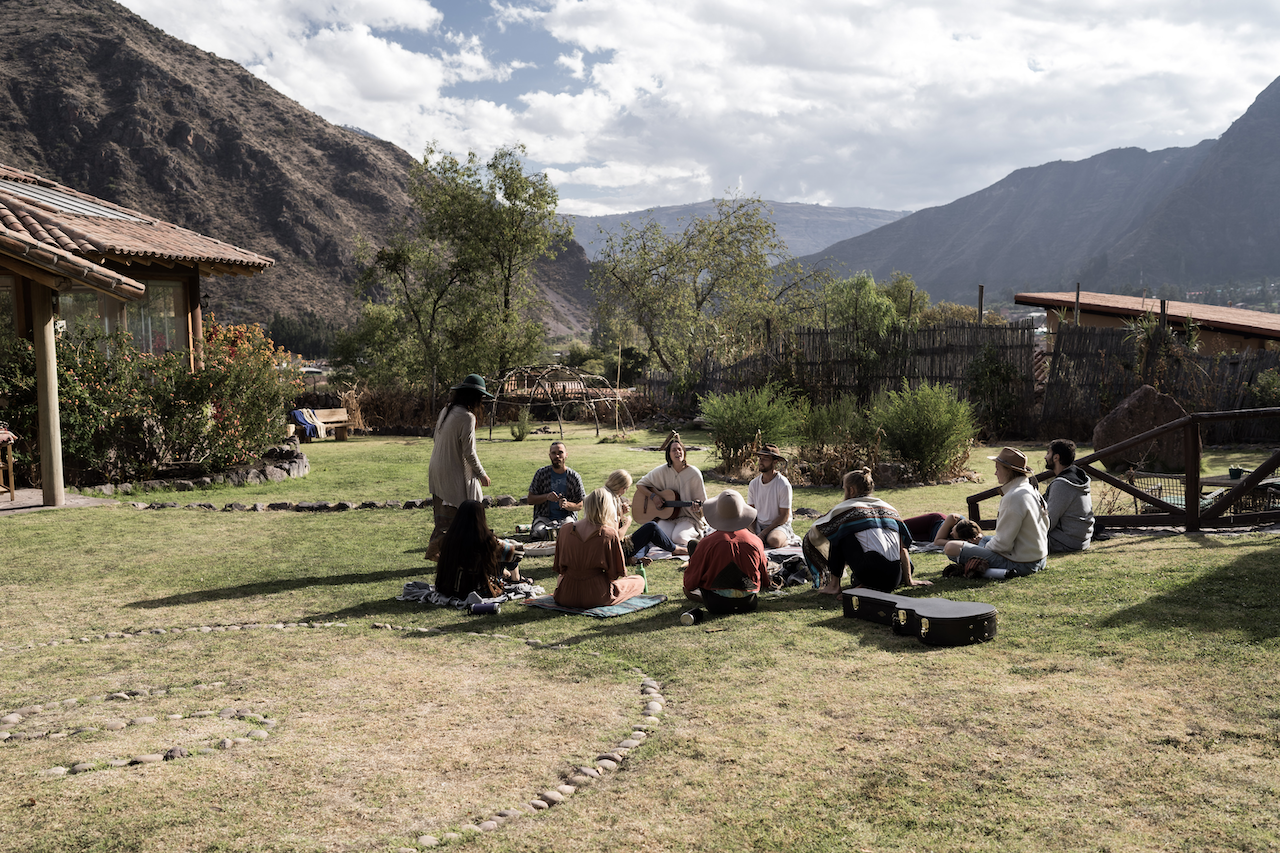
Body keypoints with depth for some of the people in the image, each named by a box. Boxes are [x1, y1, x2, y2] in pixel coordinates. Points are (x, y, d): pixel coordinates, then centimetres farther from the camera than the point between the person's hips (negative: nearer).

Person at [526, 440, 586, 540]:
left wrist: (567, 504, -18)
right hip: (544, 516, 0)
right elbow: (530, 499, 2)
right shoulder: (541, 473, 1)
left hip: (567, 516, 0)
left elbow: (580, 505, 4)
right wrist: (546, 497, -17)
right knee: (538, 533, -32)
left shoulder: (574, 477, 0)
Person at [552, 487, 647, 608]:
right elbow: (616, 573, -9)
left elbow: (558, 568, 4)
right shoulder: (609, 533, -17)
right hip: (596, 597, -4)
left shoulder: (565, 530, -5)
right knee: (639, 581, 17)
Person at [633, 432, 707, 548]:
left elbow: (701, 499, 0)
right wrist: (653, 496, -11)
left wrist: (697, 506, -24)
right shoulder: (662, 471, -3)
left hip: (688, 517, -1)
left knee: (679, 538, -29)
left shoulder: (694, 473, -7)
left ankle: (695, 533, 7)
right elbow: (640, 485, 7)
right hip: (666, 517, 1)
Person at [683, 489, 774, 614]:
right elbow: (766, 582, 7)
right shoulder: (755, 542, -6)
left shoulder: (707, 543, -14)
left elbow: (690, 583, -7)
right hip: (748, 604, 3)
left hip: (716, 605, -3)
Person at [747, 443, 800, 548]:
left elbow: (784, 516, -12)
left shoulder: (783, 485, -12)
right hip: (759, 525, 4)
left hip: (780, 525, -4)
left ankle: (790, 539, -3)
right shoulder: (753, 484, 3)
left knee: (774, 541, -37)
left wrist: (764, 532, -18)